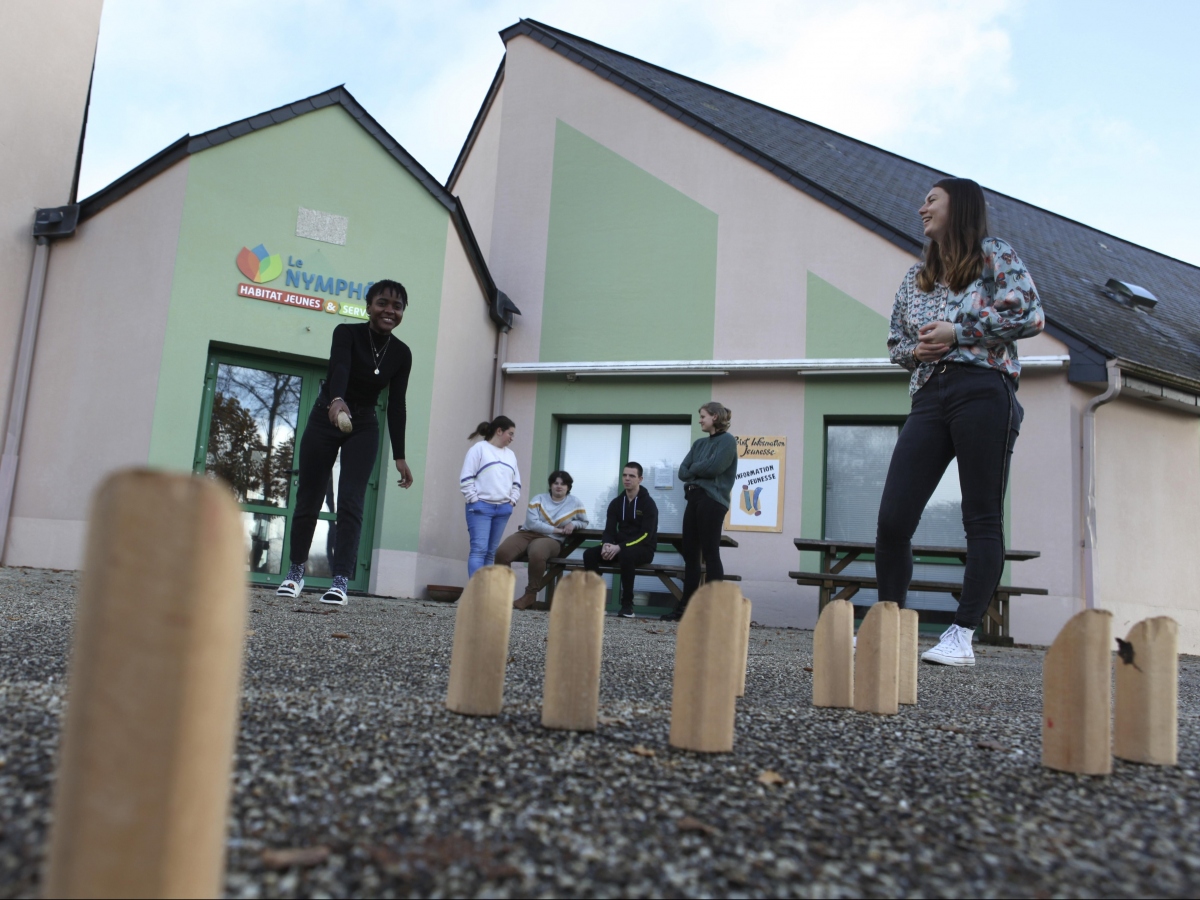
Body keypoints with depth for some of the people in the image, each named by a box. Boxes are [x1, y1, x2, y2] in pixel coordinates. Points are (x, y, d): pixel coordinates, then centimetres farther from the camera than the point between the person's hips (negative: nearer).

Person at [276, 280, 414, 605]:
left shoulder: (401, 353, -4)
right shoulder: (347, 333, -14)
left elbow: (396, 405, -3)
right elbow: (339, 368, -34)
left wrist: (399, 456, -7)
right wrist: (337, 400, -55)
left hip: (363, 428, 2)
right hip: (325, 419, -2)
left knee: (351, 503, -11)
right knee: (308, 499, 4)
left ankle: (340, 581, -10)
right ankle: (295, 572, 24)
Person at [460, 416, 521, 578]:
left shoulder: (510, 455, 19)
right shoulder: (479, 448, 0)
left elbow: (516, 482, 21)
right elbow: (466, 478, -6)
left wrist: (512, 501, 7)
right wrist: (475, 501, -10)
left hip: (503, 510, 6)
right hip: (481, 507, -6)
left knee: (491, 552, 5)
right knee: (479, 549, -13)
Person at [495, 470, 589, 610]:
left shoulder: (575, 504, 9)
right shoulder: (539, 499, 6)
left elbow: (584, 522, 22)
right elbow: (531, 523, -6)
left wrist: (573, 524, -2)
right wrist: (556, 529, -9)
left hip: (551, 540, -2)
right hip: (527, 534, 2)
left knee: (537, 554, -41)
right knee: (502, 552, -29)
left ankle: (530, 595, -22)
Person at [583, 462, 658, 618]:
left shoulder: (648, 503, -8)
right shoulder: (616, 502, 9)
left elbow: (646, 535, -17)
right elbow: (609, 529, 4)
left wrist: (620, 547, -28)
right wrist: (606, 545, -21)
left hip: (643, 549, -5)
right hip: (619, 547, 5)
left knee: (626, 554, -39)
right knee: (589, 554, -19)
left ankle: (627, 604, -28)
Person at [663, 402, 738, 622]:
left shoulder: (727, 440, -2)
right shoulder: (699, 443, 21)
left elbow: (714, 467, -16)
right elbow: (682, 472, 11)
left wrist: (694, 468, 1)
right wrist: (699, 470, -7)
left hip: (712, 501, -8)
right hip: (693, 499, 8)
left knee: (710, 554, -7)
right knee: (690, 554, 7)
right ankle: (685, 606, 11)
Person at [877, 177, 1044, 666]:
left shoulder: (994, 254, 7)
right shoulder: (916, 277, 23)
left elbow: (1032, 315, -3)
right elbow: (895, 343, 25)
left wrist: (957, 331, -8)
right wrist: (914, 350, 2)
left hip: (983, 392, -5)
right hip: (930, 397, 5)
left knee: (982, 519, -3)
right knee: (892, 519, -5)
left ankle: (963, 636, 0)